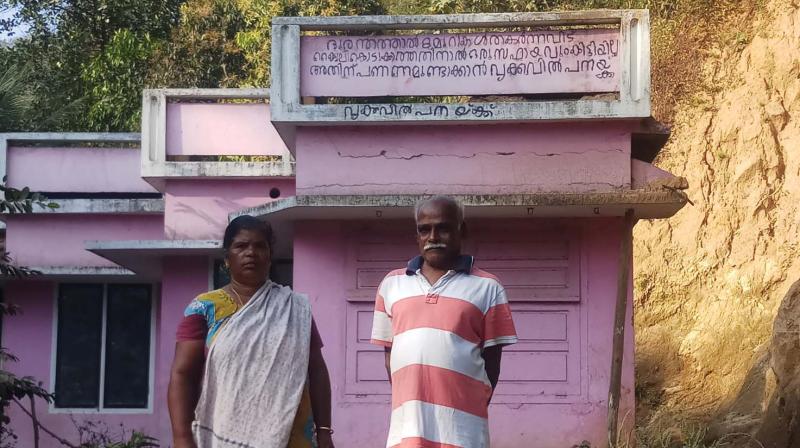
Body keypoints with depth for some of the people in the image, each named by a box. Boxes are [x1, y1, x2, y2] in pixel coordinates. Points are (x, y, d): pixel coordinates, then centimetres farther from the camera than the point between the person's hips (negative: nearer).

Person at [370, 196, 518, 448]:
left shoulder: (486, 287, 6)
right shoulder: (391, 285, 14)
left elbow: (491, 359, 6)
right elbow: (389, 353, 17)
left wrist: (474, 407, 4)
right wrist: (409, 405, 10)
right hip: (407, 427, 3)